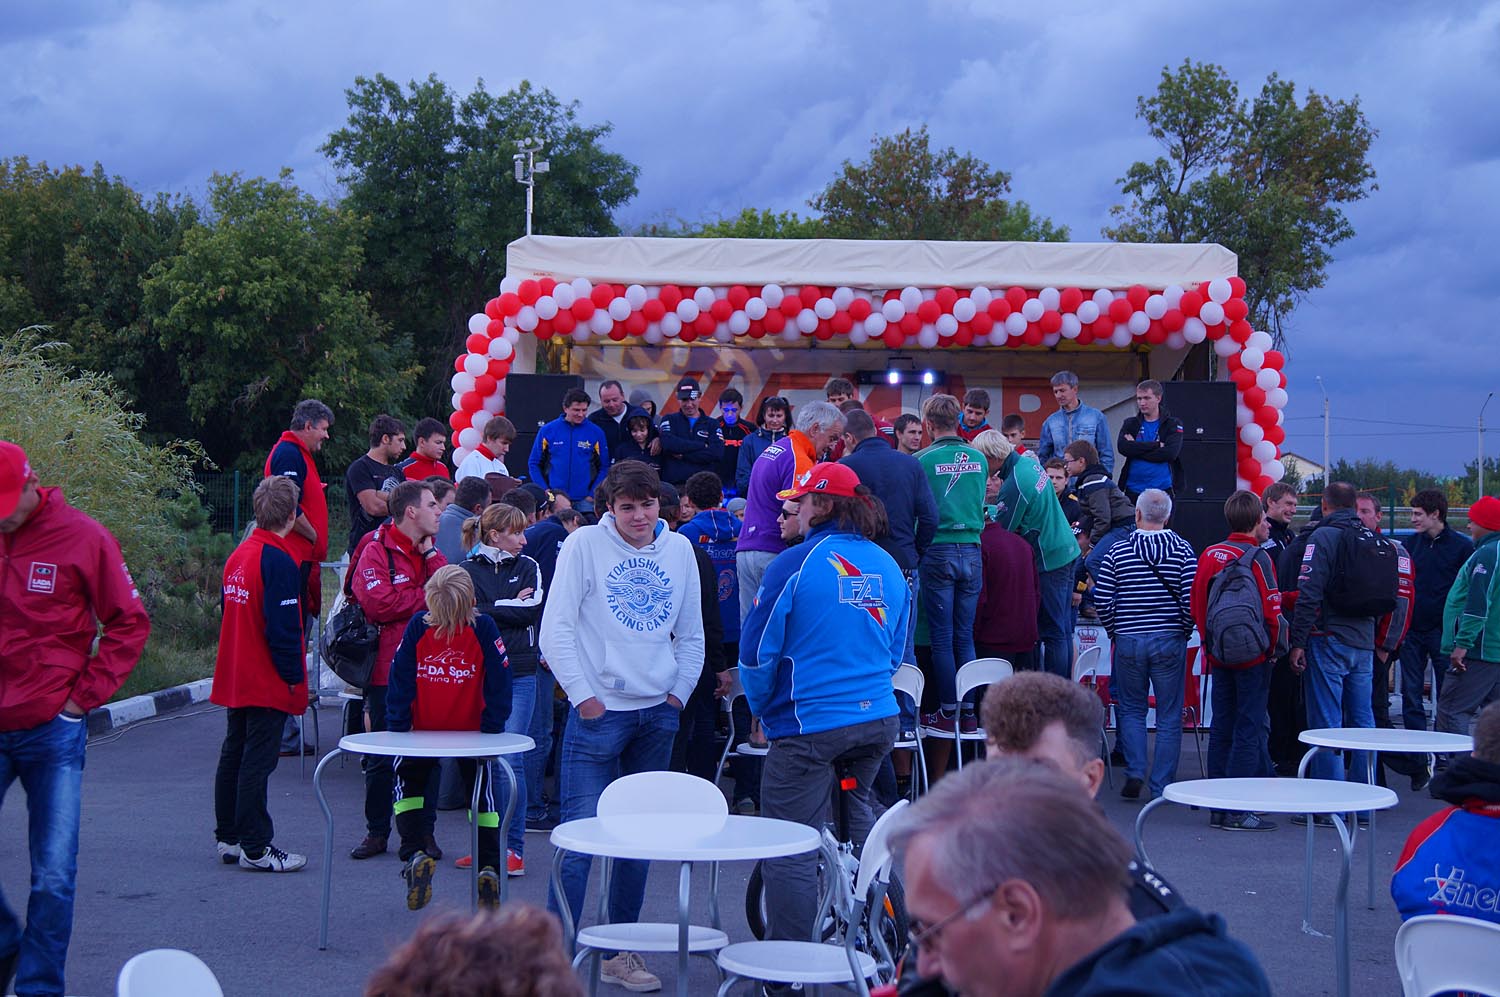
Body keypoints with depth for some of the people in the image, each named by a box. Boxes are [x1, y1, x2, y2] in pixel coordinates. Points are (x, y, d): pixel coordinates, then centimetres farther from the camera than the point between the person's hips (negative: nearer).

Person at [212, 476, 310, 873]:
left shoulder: (238, 556, 9)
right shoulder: (278, 562, -18)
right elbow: (283, 628, -21)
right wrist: (293, 677, -13)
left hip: (234, 680, 9)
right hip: (268, 683, -9)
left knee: (233, 756, 15)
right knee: (257, 762, -6)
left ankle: (228, 839, 22)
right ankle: (255, 849, -4)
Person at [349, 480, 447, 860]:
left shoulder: (430, 550, 12)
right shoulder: (376, 552, -7)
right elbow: (381, 604, -20)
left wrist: (431, 555, -9)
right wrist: (430, 597, -10)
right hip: (388, 671, -5)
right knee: (381, 757, 4)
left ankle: (424, 830, 18)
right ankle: (376, 832, 16)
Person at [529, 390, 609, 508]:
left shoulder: (596, 433, 2)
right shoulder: (547, 431, 2)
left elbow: (604, 467, 3)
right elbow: (534, 464, 7)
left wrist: (593, 494, -6)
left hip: (584, 500, 0)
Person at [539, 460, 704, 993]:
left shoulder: (679, 549, 9)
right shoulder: (585, 544, -5)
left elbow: (692, 635, 17)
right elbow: (555, 627, -7)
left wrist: (679, 692, 6)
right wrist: (582, 695, -10)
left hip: (658, 714, 5)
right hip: (599, 711, -5)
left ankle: (621, 952, 19)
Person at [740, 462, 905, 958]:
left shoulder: (795, 564, -11)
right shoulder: (887, 567, 8)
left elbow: (757, 650, -7)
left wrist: (762, 710, 9)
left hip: (810, 725, -7)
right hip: (878, 719, 7)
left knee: (790, 848, -2)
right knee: (857, 814, 28)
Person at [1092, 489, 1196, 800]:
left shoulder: (1118, 551, -3)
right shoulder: (1183, 550, -4)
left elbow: (1102, 599, -3)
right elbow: (1192, 599, -9)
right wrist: (1183, 630, 7)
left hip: (1128, 642, 1)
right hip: (1170, 642, 0)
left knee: (1132, 709, 16)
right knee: (1169, 716, 7)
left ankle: (1135, 772, 2)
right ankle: (1161, 786, 7)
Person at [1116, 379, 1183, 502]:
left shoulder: (1173, 425, 4)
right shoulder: (1131, 424, 12)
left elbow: (1170, 453, -12)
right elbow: (1122, 447, -7)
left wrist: (1136, 448, -8)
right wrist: (1156, 445, -12)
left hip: (1162, 490, -2)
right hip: (1133, 491, 2)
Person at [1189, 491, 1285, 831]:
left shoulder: (1209, 555, 5)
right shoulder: (1258, 558, -12)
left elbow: (1197, 607, 9)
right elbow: (1271, 612, -13)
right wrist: (1272, 650, 1)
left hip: (1218, 657, 6)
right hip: (1253, 659, -6)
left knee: (1221, 729, 12)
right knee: (1248, 730, -2)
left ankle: (1217, 807, 15)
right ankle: (1237, 810, -4)